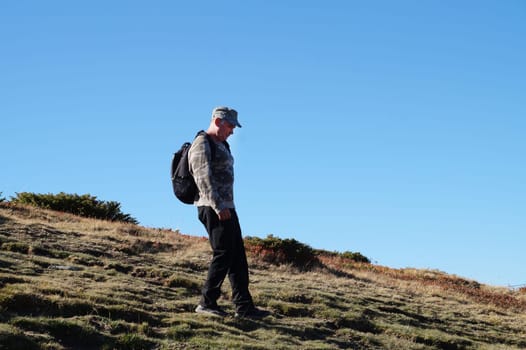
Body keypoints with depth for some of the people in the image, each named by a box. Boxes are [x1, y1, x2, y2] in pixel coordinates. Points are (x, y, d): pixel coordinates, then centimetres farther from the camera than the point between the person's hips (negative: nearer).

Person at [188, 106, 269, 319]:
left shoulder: (221, 145, 21)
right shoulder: (202, 145, -9)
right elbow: (204, 178, -19)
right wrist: (218, 206, -27)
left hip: (226, 207, 10)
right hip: (212, 208, -10)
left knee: (238, 257, 6)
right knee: (223, 254, -12)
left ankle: (244, 307, 6)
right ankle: (207, 303, -5)